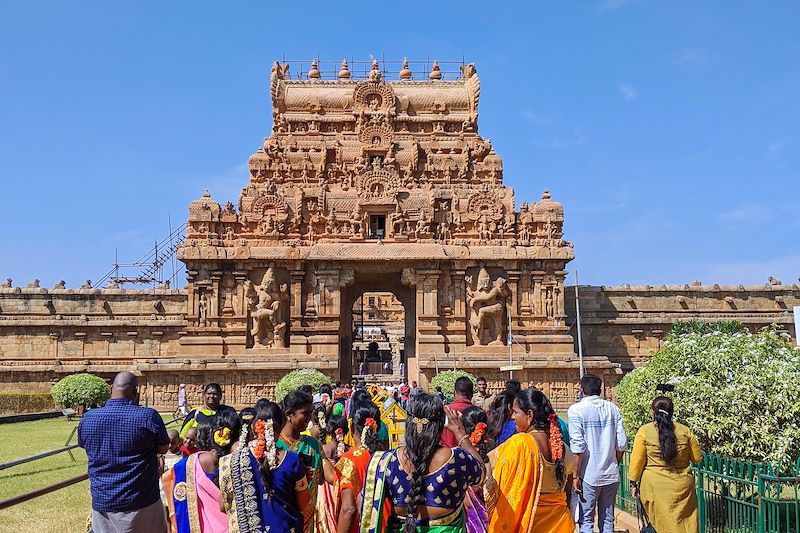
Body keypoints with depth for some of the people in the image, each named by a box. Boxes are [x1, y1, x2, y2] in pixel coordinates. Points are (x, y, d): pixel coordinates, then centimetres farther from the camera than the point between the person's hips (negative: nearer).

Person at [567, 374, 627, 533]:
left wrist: (575, 476, -9)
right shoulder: (612, 408, 5)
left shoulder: (576, 410, -9)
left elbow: (577, 447, -15)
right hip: (611, 475, 5)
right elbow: (622, 444, 5)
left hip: (589, 476, -4)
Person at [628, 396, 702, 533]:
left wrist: (634, 483, 6)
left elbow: (637, 460, -5)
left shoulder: (644, 431, -6)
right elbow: (697, 458, 11)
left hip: (654, 486, -2)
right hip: (682, 486, 2)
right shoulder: (685, 431, 1)